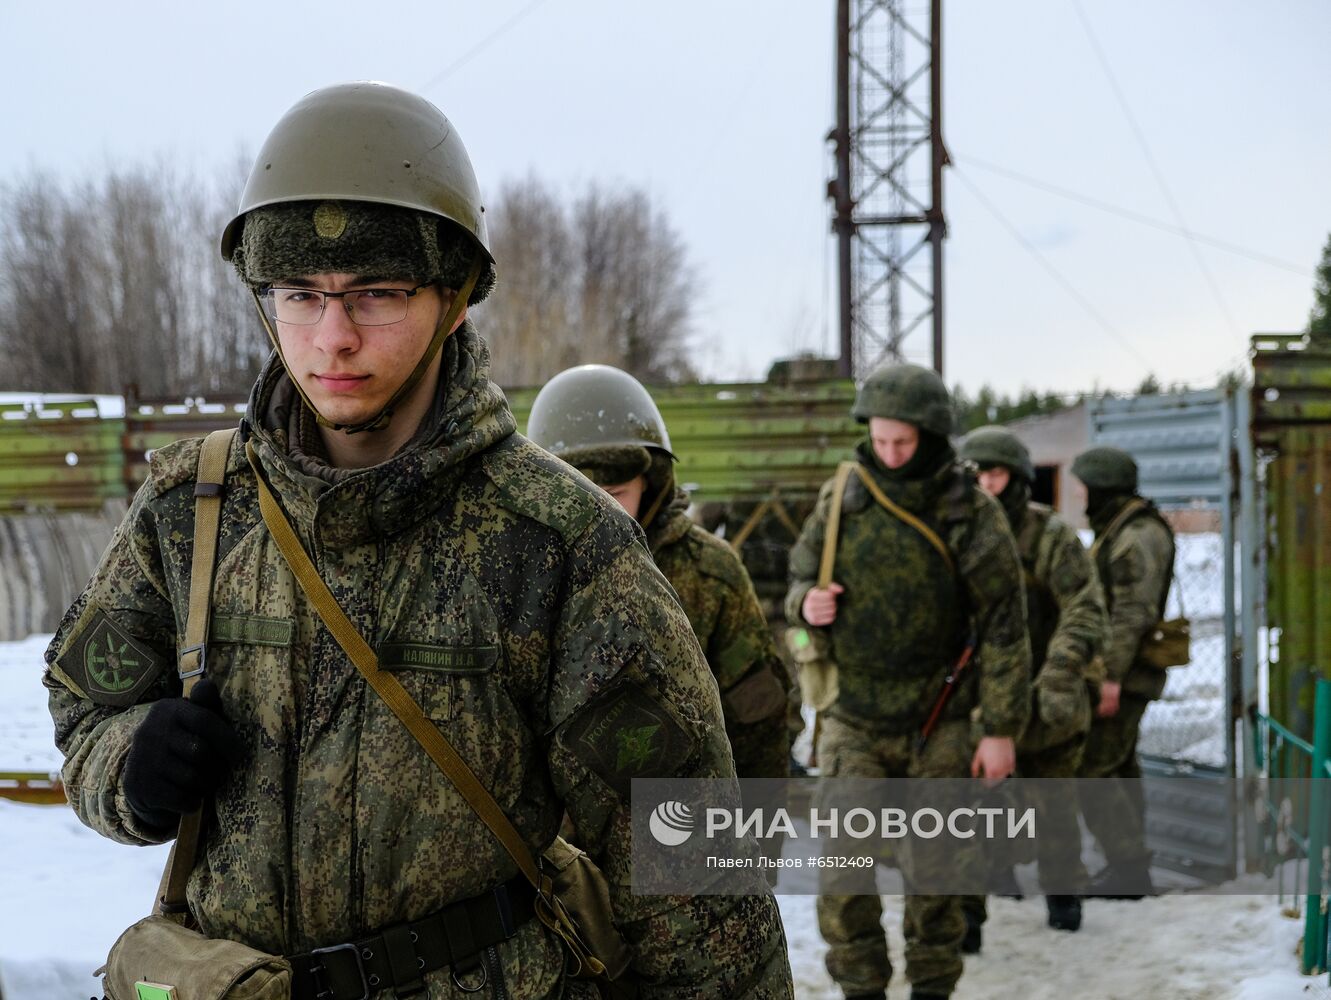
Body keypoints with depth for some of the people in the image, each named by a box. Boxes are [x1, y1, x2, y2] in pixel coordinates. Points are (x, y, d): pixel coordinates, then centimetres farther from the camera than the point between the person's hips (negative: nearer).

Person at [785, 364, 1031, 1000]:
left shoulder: (973, 514, -9)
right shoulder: (842, 497, -1)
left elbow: (1003, 629, -7)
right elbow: (800, 573, 13)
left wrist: (1001, 729, -9)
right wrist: (806, 602, -12)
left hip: (935, 721, -1)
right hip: (853, 716, 2)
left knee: (933, 869, 7)